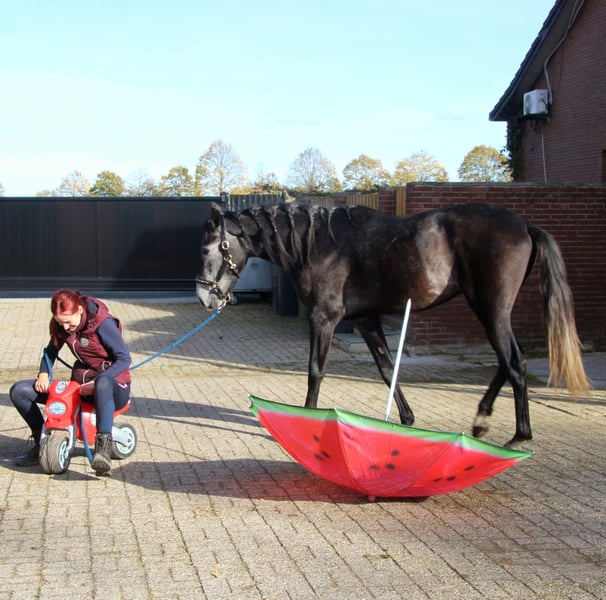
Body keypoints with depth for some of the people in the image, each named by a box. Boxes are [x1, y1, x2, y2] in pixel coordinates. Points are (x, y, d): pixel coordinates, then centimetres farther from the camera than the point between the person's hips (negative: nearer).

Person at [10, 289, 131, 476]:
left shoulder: (103, 323, -15)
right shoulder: (61, 327, 2)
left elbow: (124, 358, -18)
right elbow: (51, 351, 17)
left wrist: (96, 382, -30)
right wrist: (43, 374, -4)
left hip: (113, 387, -6)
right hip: (80, 385, 7)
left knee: (103, 383, -47)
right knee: (19, 391, -5)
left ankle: (103, 448, -55)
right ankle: (42, 443, 7)